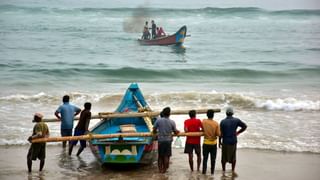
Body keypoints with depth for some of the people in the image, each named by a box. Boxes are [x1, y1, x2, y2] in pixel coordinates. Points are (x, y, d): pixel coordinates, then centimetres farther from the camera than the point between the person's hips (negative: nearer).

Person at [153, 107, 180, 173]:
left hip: (160, 140, 0)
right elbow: (175, 132, 3)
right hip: (168, 140, 0)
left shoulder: (158, 120, -8)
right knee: (166, 156, 7)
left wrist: (156, 132, 21)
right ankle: (164, 169, 9)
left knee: (160, 156, 13)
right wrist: (178, 131, 26)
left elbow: (154, 130, -2)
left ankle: (160, 169, 16)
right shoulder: (172, 122, -6)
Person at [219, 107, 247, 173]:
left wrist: (219, 142, 2)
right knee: (233, 157, 15)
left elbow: (221, 133, -10)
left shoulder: (223, 122, -11)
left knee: (224, 157, 12)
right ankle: (233, 170, 17)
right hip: (233, 141, 1)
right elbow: (244, 126, 1)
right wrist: (237, 133, 10)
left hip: (225, 142, -1)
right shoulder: (236, 120, -6)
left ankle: (223, 170, 16)